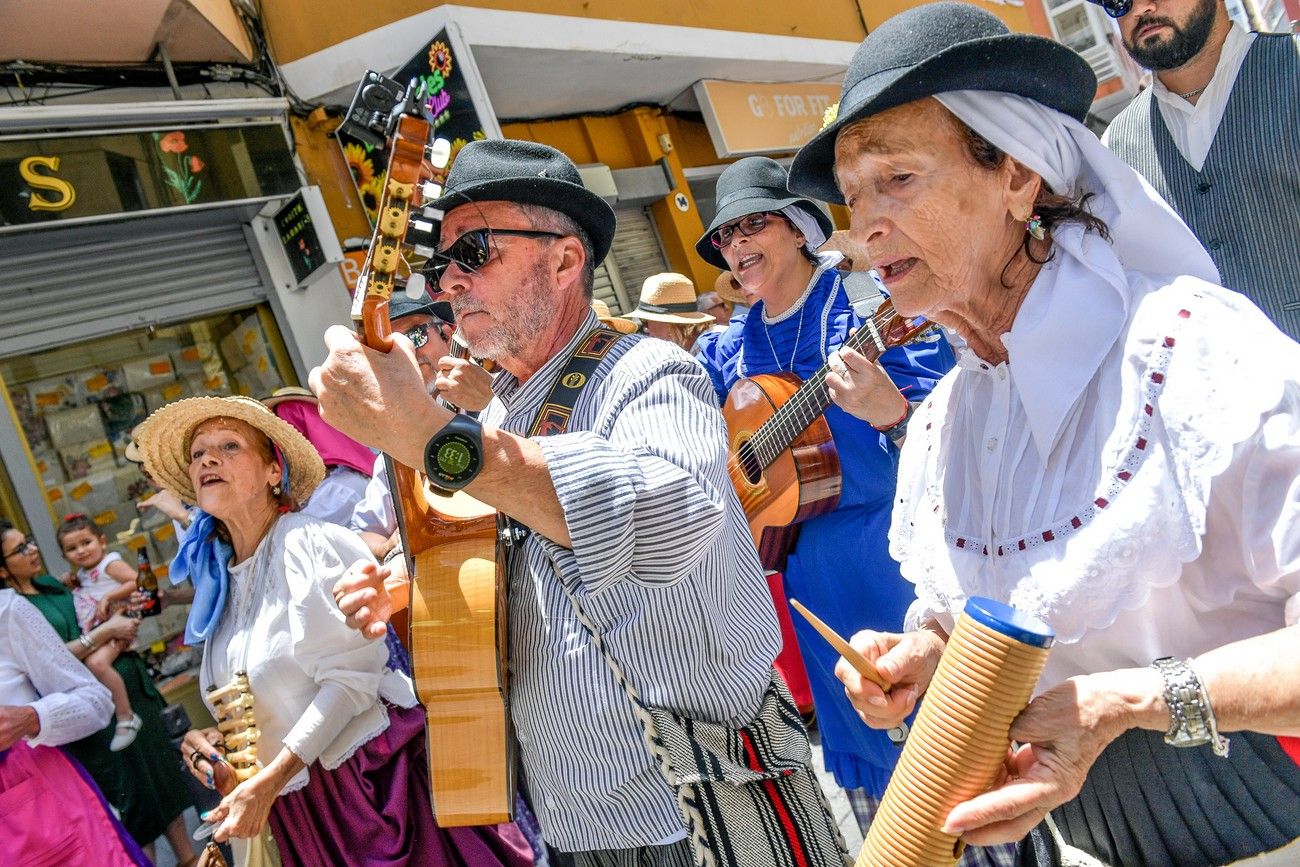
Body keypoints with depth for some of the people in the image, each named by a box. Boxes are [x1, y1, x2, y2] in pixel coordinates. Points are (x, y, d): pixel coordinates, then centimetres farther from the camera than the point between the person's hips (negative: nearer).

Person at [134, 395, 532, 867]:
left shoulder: (310, 542, -11)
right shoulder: (219, 581, 10)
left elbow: (350, 677, -19)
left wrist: (269, 781, -22)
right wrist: (204, 741, -1)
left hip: (370, 772, -6)